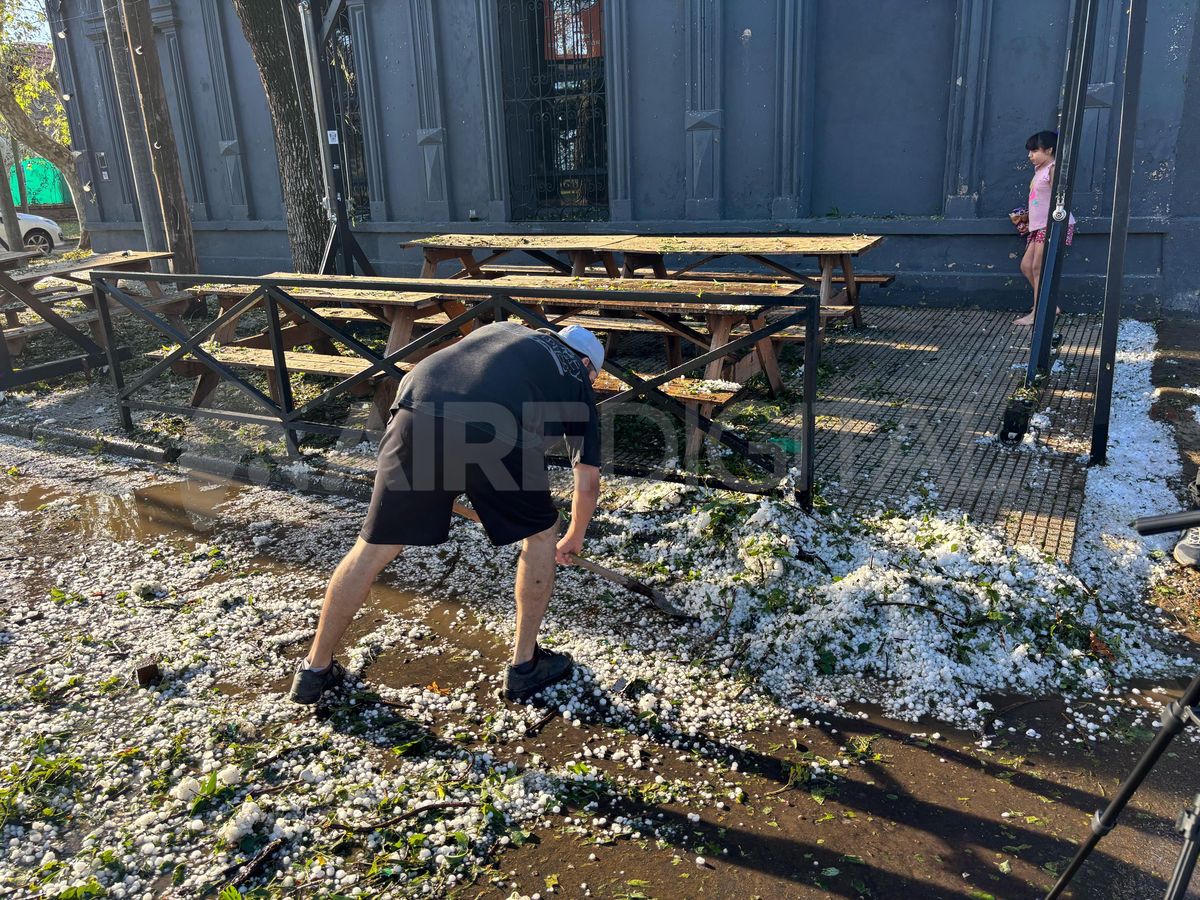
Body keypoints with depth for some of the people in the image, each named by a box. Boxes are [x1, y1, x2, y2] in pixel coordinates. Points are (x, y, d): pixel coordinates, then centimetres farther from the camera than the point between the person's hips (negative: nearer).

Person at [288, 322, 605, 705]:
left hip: (417, 414, 3)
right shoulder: (577, 382, 28)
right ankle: (524, 667, 33)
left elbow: (411, 378, 39)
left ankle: (315, 669, 33)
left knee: (374, 548, 17)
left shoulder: (501, 328, 37)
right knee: (540, 533, 24)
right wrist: (573, 540, 48)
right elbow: (588, 484, 29)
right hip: (495, 434, -3)